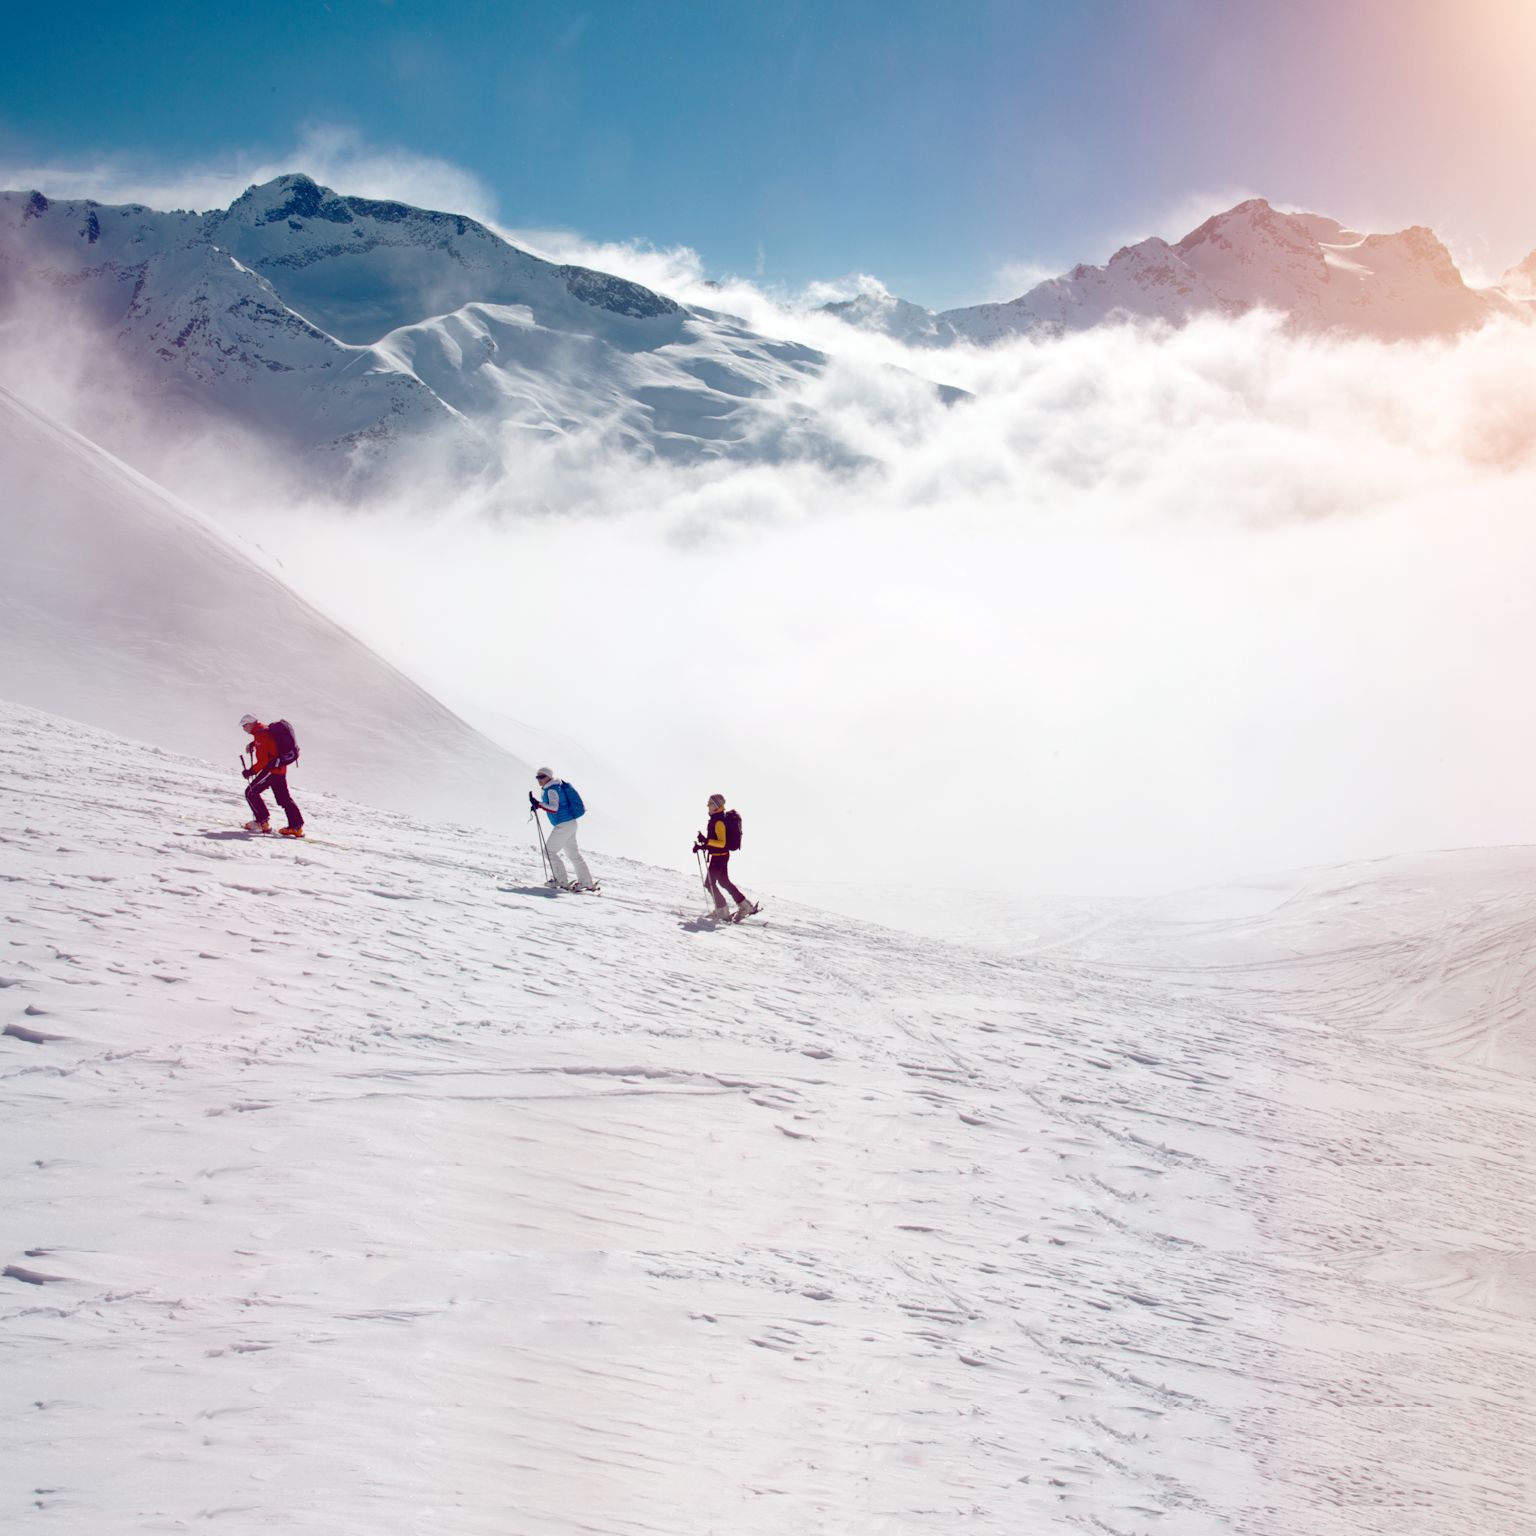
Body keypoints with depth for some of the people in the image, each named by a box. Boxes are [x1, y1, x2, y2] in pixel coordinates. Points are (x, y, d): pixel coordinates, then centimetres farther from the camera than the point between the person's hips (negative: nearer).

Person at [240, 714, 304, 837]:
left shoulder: (260, 736, -16)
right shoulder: (265, 730, 13)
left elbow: (264, 760, -21)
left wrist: (252, 771, -18)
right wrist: (254, 744, 29)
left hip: (272, 768, -10)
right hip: (281, 768, 10)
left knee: (251, 792, -2)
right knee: (284, 798, 11)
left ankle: (262, 823, -2)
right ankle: (296, 827, 7)